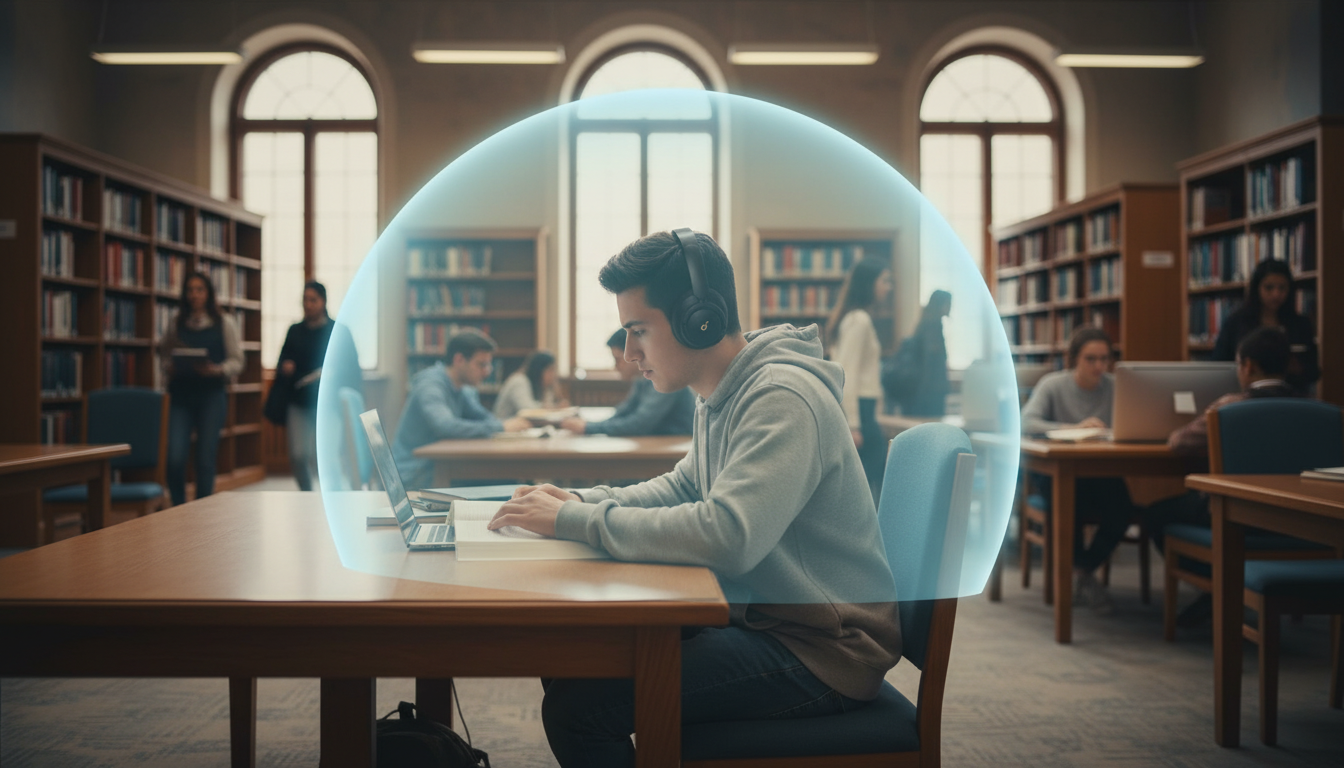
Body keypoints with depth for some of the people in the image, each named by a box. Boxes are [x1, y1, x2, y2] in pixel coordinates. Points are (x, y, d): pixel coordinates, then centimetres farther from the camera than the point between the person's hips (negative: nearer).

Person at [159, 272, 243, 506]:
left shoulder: (224, 324, 4)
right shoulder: (177, 325, 10)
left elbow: (237, 361, 2)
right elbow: (165, 356, 18)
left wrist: (217, 369, -16)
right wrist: (168, 368, -4)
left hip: (211, 395, -2)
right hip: (181, 396, 2)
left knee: (205, 459, 1)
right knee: (175, 458, -8)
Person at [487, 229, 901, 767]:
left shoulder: (782, 398, -23)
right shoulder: (721, 394, 9)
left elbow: (726, 537, -33)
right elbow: (683, 487, 21)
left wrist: (573, 521, -24)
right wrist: (579, 501, 3)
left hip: (822, 649, -9)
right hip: (758, 614, 9)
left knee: (578, 706, -19)